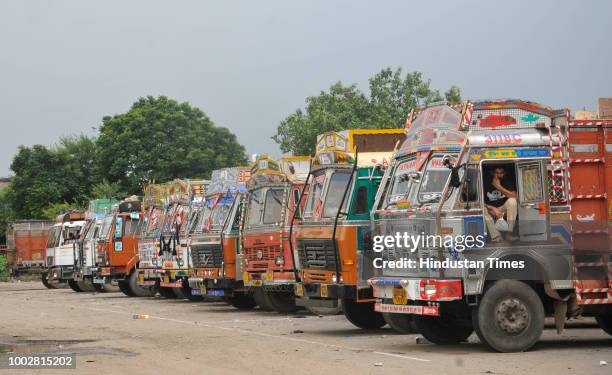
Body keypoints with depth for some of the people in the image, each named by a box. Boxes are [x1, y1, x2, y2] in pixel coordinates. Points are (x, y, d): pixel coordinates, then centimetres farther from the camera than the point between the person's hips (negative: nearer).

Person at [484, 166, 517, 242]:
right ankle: (496, 237, -35)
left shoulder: (508, 182, -4)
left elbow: (514, 196, -20)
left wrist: (499, 187, -24)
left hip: (504, 209, 1)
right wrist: (494, 209, -26)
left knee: (512, 201, -30)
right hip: (491, 209, -1)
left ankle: (509, 232, -29)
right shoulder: (486, 184, -8)